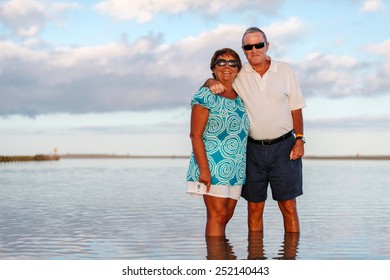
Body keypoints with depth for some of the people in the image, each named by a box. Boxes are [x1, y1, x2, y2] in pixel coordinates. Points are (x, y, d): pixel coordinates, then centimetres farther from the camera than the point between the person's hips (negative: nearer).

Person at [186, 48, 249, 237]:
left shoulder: (240, 98, 14)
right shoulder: (205, 95, -7)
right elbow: (195, 135, -12)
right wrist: (204, 169, -19)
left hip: (236, 169, 7)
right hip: (212, 165, -7)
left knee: (227, 216, 9)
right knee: (217, 214, -11)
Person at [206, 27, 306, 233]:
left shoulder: (284, 70, 3)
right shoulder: (238, 74, 3)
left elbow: (296, 108, 5)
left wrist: (299, 139, -4)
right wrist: (212, 83, -16)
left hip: (284, 146, -1)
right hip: (254, 148, 1)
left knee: (288, 206, 0)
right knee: (254, 208, 5)